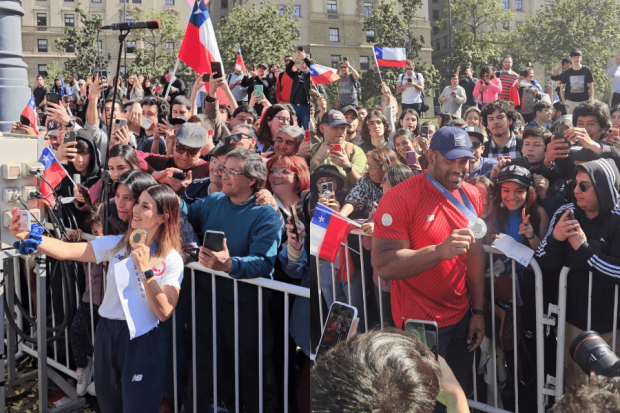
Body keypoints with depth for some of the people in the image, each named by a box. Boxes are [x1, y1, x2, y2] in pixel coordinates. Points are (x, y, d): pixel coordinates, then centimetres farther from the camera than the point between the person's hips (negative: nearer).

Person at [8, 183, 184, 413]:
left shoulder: (172, 260, -8)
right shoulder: (117, 244, 2)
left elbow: (164, 312, -14)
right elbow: (67, 251, -10)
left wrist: (145, 271, -21)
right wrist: (28, 236, -25)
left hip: (142, 341, -4)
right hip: (107, 333, 5)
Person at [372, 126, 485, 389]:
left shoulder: (470, 195, 3)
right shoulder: (399, 198, -19)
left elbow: (475, 254, 8)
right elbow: (383, 266, -26)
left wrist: (478, 311, 7)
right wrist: (440, 251, -37)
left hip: (461, 317, 6)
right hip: (420, 324, -6)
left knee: (460, 388, 19)